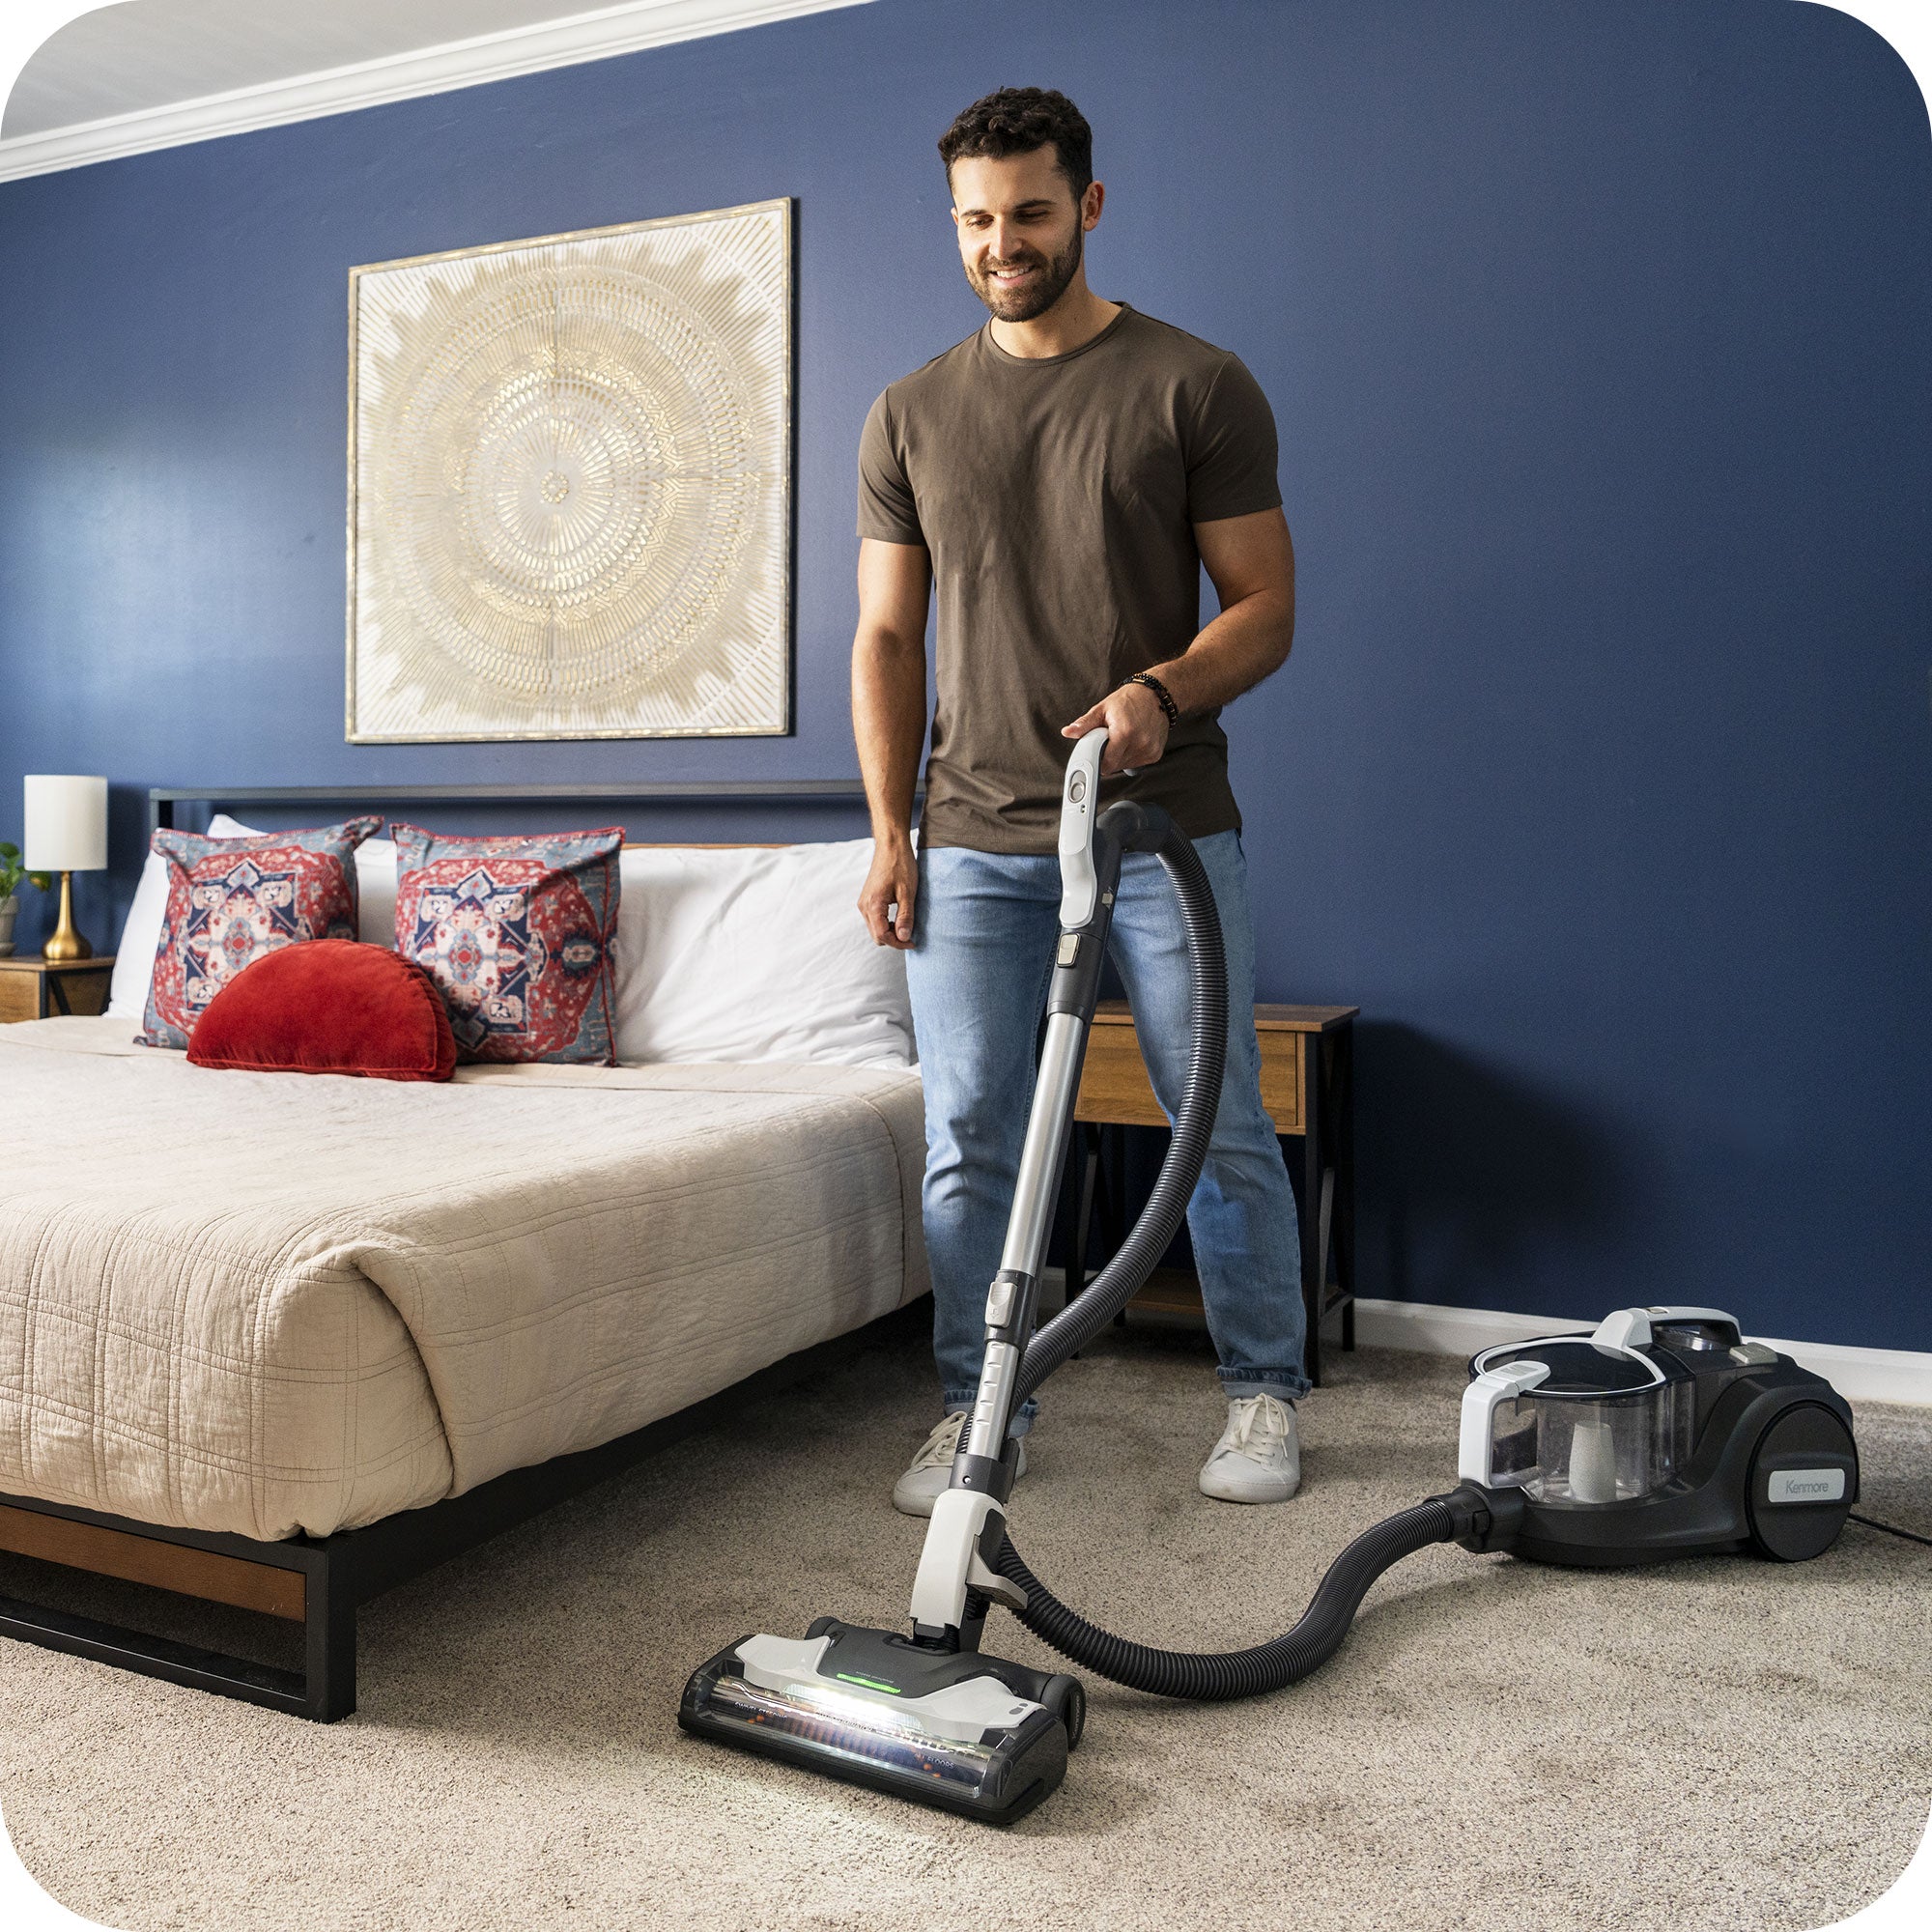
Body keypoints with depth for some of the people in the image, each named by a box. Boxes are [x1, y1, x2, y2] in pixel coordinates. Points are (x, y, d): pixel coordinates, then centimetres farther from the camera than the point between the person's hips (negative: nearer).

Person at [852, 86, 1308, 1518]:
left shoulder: (1196, 387, 2)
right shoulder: (910, 417, 12)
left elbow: (1266, 603, 0)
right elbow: (888, 636, 11)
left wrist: (1164, 688, -20)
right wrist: (888, 834, 3)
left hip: (1164, 823, -2)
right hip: (975, 838, 3)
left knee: (1223, 1125, 5)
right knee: (968, 1143, 4)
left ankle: (1263, 1394, 23)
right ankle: (979, 1407, 20)